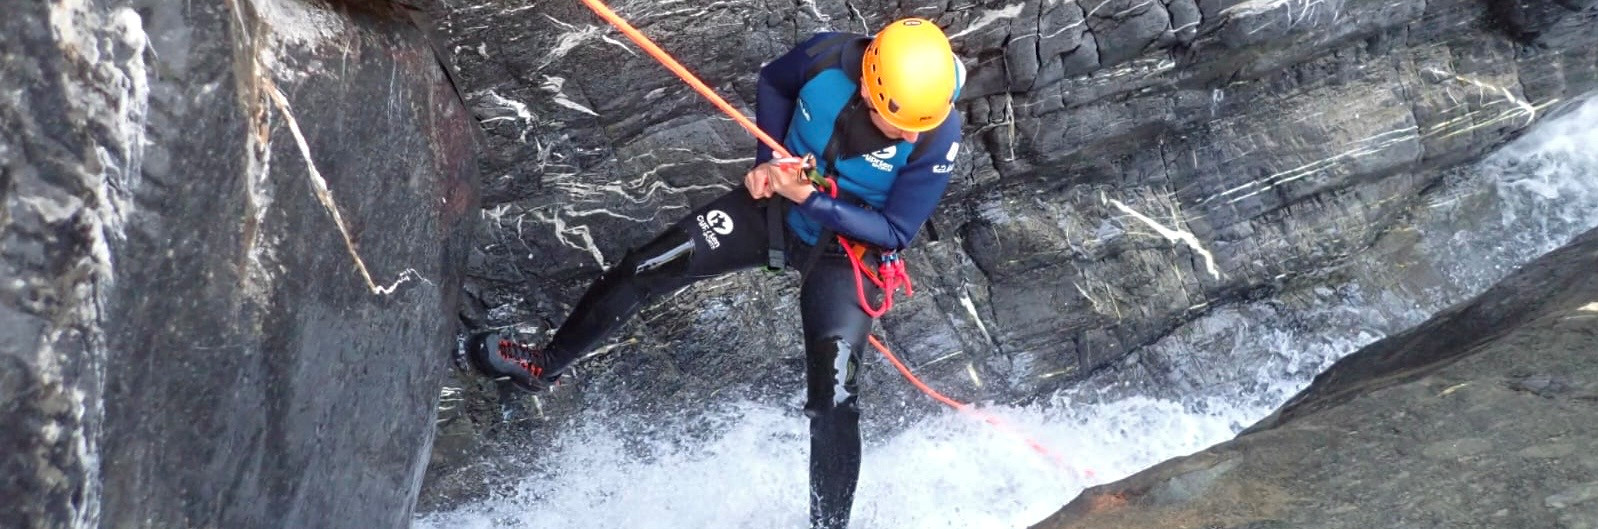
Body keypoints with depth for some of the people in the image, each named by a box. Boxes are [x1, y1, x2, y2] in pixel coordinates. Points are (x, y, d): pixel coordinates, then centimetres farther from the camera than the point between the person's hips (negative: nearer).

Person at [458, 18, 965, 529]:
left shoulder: (939, 137, -29)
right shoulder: (828, 57, -24)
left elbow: (895, 233, -21)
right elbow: (773, 82, 1)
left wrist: (811, 199, -30)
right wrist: (767, 160, -11)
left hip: (848, 247, -3)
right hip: (775, 206, 3)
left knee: (833, 397, -13)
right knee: (640, 271, 1)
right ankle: (543, 366, 23)